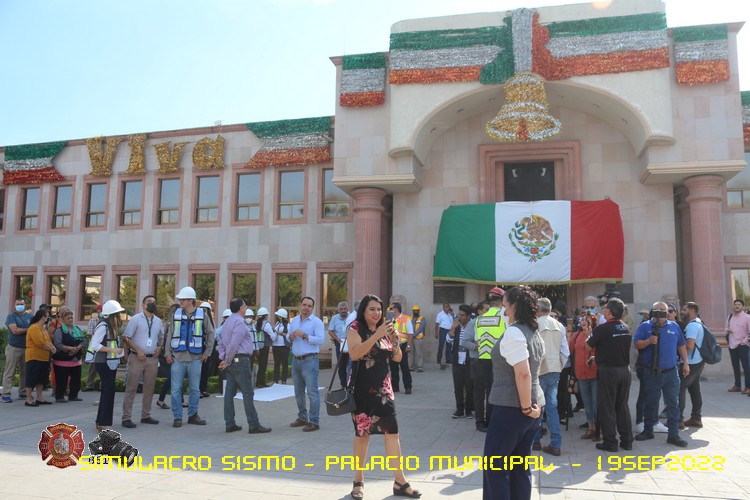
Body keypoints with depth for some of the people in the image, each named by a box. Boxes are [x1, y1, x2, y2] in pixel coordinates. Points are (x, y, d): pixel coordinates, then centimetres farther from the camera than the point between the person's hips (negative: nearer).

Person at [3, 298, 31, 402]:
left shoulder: (30, 316, 11)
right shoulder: (11, 316, -3)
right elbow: (15, 330, -15)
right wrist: (27, 329, -5)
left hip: (27, 348, 5)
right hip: (14, 348, -4)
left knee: (25, 372, 9)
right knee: (9, 372, -3)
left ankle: (23, 393, 16)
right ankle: (6, 394, 0)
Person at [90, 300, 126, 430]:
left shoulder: (113, 327, 12)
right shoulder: (103, 326, -14)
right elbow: (95, 345, -21)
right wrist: (112, 350, -23)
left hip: (111, 363, 9)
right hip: (103, 363, -9)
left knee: (107, 391, 12)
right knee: (109, 391, -8)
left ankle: (101, 422, 20)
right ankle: (105, 423, -2)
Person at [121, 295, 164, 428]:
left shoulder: (158, 321, 12)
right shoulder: (136, 319, -3)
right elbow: (126, 337, -6)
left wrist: (160, 347, 3)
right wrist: (138, 350, -14)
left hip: (153, 359, 5)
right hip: (137, 358, -5)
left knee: (149, 388, 9)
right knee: (131, 388, -3)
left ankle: (146, 415, 19)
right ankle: (126, 417, 1)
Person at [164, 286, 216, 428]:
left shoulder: (201, 315, 2)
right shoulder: (175, 314, 3)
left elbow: (211, 334, 9)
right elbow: (168, 334, 6)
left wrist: (207, 352, 3)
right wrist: (168, 353, 0)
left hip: (195, 358, 0)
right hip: (178, 357, 0)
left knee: (195, 388, 8)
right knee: (176, 389, 1)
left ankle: (193, 415, 20)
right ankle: (177, 417, 11)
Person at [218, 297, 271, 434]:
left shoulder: (228, 321, 17)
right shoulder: (239, 322, -13)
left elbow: (221, 343, 18)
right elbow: (234, 344, -20)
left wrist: (223, 359, 11)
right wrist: (227, 361, -11)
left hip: (231, 361, 10)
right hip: (240, 360, -10)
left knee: (230, 392, 9)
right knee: (247, 393, -6)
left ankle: (230, 424, 13)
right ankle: (253, 425, -4)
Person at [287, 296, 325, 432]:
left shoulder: (316, 321, -7)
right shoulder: (294, 320, 14)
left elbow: (321, 339, -17)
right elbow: (288, 336, 19)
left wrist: (304, 335, -21)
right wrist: (290, 336, -4)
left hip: (309, 360, -7)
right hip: (296, 360, 7)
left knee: (312, 392, -6)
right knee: (298, 392, 15)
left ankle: (314, 422, -1)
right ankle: (302, 417, 28)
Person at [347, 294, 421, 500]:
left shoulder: (384, 330, 10)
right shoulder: (355, 328, -7)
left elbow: (397, 358, 8)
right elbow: (354, 354, -23)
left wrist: (395, 340, -11)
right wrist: (376, 335, -28)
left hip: (383, 388, 5)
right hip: (362, 389, -5)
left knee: (392, 432, 0)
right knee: (362, 433, 5)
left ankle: (400, 482, 7)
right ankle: (359, 481, 20)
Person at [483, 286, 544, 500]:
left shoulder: (513, 332, -16)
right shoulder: (534, 332, 11)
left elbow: (523, 373, -24)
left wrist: (525, 407, -17)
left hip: (511, 408, -8)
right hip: (534, 406, 9)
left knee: (494, 466, 3)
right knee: (521, 466, 15)